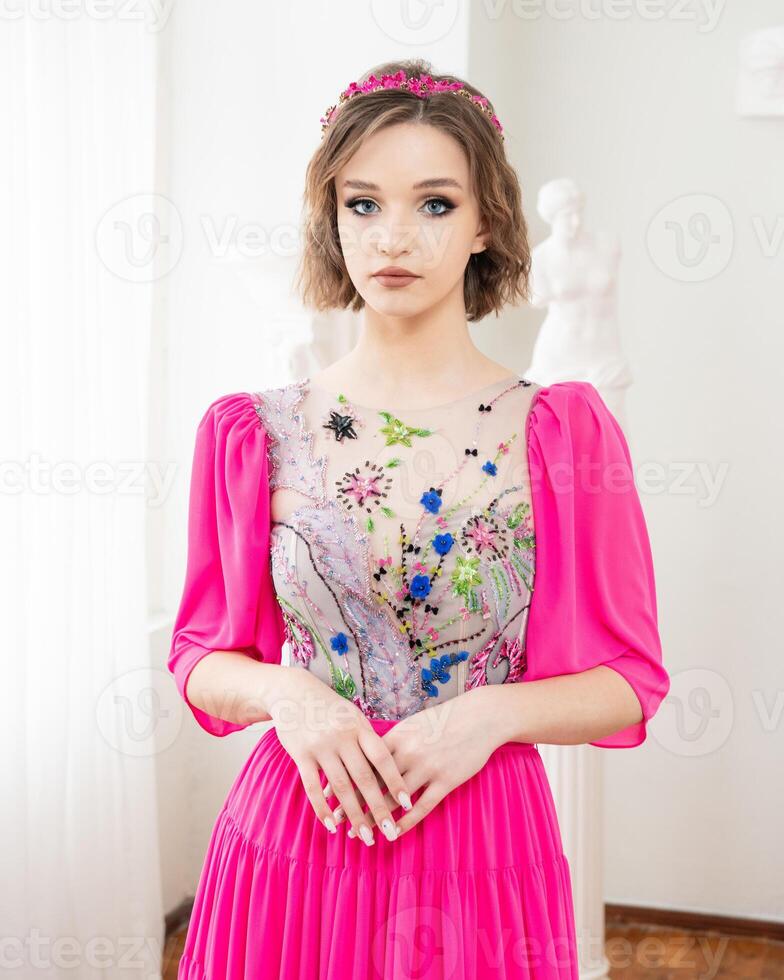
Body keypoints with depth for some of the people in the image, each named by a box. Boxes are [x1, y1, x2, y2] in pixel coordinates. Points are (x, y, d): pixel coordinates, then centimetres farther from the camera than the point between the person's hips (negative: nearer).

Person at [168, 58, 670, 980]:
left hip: (484, 843, -1)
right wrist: (284, 693, -14)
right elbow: (203, 660, 6)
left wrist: (489, 712, -17)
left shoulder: (563, 430, -5)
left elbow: (627, 684, -1)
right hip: (294, 831, 1)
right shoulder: (253, 434, -2)